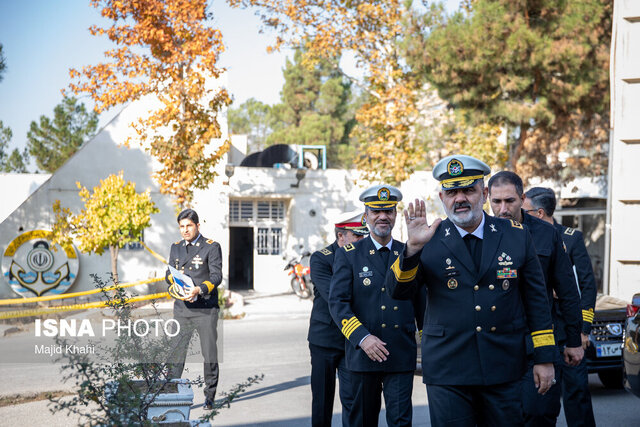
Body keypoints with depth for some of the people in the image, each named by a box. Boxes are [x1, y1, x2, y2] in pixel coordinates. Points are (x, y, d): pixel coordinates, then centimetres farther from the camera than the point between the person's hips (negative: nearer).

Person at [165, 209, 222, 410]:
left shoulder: (211, 247, -3)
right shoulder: (176, 248, 14)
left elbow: (216, 276, -11)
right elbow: (169, 274, 15)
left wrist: (200, 289, -26)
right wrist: (176, 282, -8)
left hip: (206, 308, -3)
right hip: (182, 309, 3)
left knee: (210, 354, 2)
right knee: (176, 353, -3)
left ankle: (210, 397, 14)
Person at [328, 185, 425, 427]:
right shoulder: (348, 255, 2)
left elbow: (421, 302, 15)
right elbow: (337, 303, -6)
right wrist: (362, 338, -19)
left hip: (402, 355, 1)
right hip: (362, 352, -1)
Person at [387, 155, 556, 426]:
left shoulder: (516, 236, 5)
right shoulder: (431, 241, 1)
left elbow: (536, 299, 8)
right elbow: (399, 291, -7)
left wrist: (544, 358, 5)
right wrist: (413, 248, -24)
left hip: (504, 370, 1)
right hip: (447, 372, -1)